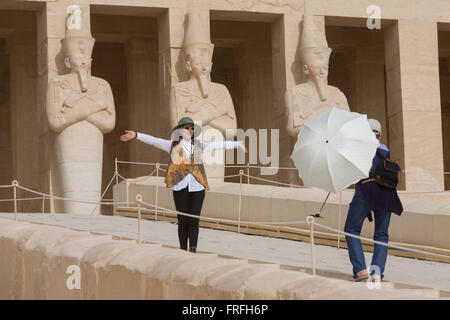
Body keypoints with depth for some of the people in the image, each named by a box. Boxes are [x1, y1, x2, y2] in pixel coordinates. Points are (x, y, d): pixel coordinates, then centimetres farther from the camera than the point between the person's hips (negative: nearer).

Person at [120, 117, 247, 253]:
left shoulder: (199, 146, 14)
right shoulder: (173, 145, 6)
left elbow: (217, 145, 20)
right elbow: (154, 141, 1)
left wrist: (237, 144, 27)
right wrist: (136, 135, -9)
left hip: (197, 187, 1)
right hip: (180, 188, -1)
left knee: (194, 222, -3)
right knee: (183, 221, 2)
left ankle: (193, 251, -5)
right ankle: (183, 251, 10)